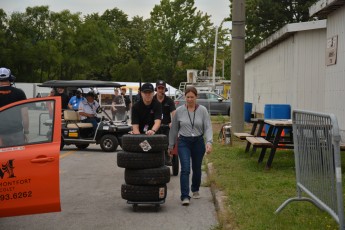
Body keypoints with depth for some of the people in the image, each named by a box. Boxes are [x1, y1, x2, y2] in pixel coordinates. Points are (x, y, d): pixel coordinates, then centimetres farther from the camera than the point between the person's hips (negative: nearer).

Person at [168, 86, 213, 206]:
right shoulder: (179, 111, -1)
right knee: (185, 169, -14)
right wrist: (171, 146, 9)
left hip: (198, 142, 1)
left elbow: (208, 127, -9)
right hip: (184, 143, -1)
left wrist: (209, 142, -23)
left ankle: (195, 189, 39)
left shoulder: (203, 110, -4)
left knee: (197, 169, 14)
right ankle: (185, 196, -15)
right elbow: (174, 129, 6)